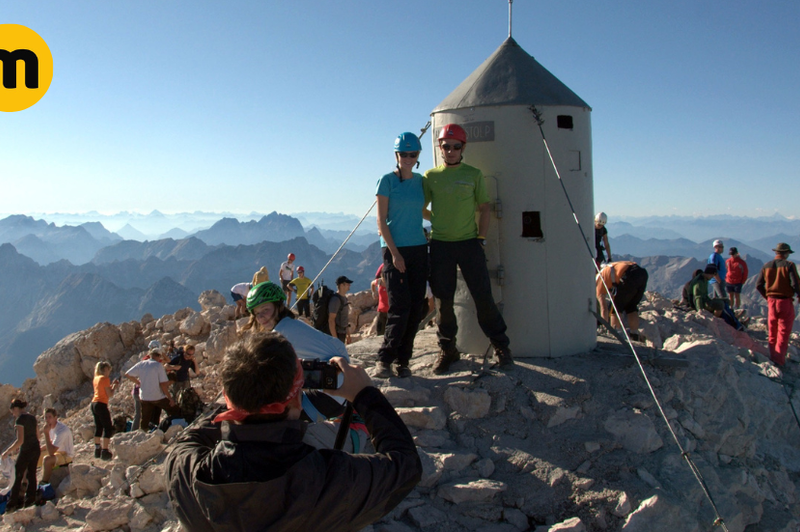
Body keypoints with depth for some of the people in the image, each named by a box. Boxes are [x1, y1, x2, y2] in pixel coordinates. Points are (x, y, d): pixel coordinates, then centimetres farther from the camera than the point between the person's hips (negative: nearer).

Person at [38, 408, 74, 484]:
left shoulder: (61, 430, -30)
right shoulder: (51, 426, -1)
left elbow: (51, 452, -33)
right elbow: (51, 444, 16)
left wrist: (46, 433, -32)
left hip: (67, 456, -10)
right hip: (57, 451, 10)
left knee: (47, 459, -33)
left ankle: (44, 484, -19)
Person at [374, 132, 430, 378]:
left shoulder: (421, 181, 11)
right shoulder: (387, 180, -3)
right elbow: (381, 220, -6)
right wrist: (394, 253, -12)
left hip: (419, 249, 5)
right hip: (394, 249, -5)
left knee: (416, 309, 2)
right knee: (400, 307, -11)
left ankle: (403, 361, 12)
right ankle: (384, 359, 3)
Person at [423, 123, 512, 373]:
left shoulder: (473, 174, 6)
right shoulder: (431, 176, 5)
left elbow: (484, 208, 8)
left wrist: (481, 237, 1)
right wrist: (439, 221, 4)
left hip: (469, 243, 0)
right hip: (440, 244, 1)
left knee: (483, 295, -2)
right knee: (443, 300, 4)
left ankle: (501, 346, 12)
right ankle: (447, 349, 18)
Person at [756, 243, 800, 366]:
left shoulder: (767, 266, 3)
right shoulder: (789, 265, -11)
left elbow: (758, 285, 4)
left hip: (771, 301, 4)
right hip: (786, 301, -4)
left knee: (772, 331, 16)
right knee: (784, 332, 2)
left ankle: (772, 355, 24)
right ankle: (779, 360, 1)